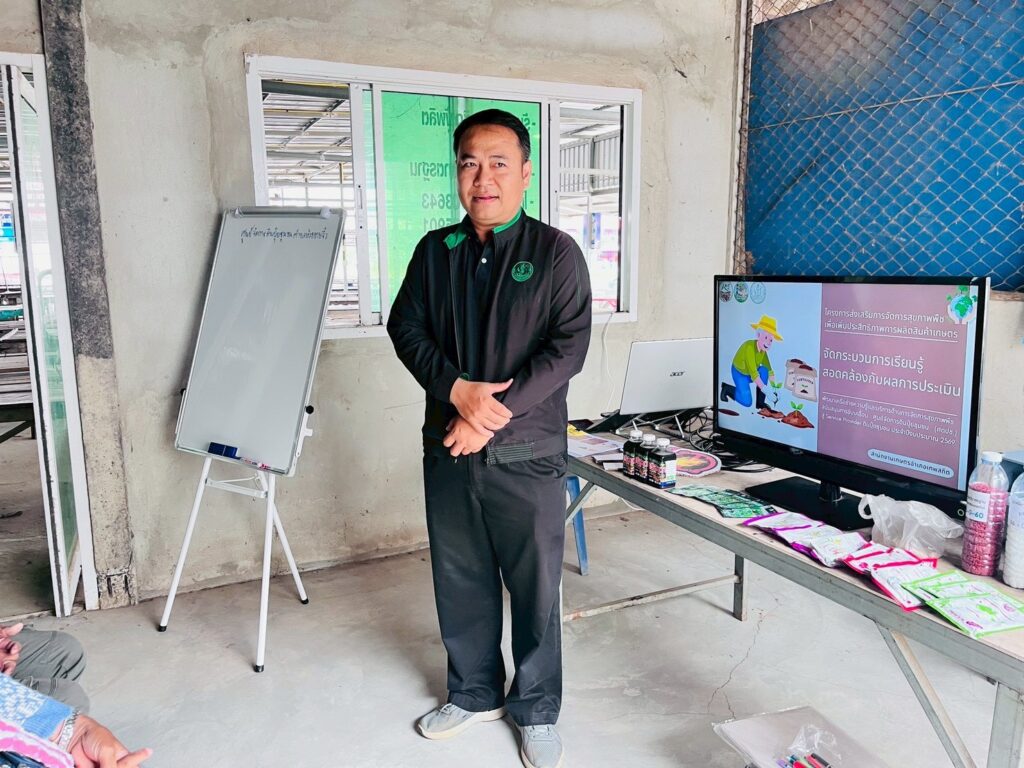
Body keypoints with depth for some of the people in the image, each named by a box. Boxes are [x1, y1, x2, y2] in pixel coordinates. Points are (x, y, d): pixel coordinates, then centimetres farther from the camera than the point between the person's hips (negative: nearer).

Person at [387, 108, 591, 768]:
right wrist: (458, 390, -14)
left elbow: (568, 347, -11)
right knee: (460, 580, 16)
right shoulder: (435, 250, 8)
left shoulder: (556, 253, -4)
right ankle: (474, 693, 38)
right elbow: (406, 326, 4)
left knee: (535, 586, 8)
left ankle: (537, 711, 30)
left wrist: (495, 410, -18)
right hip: (448, 449, 4)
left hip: (527, 454, -3)